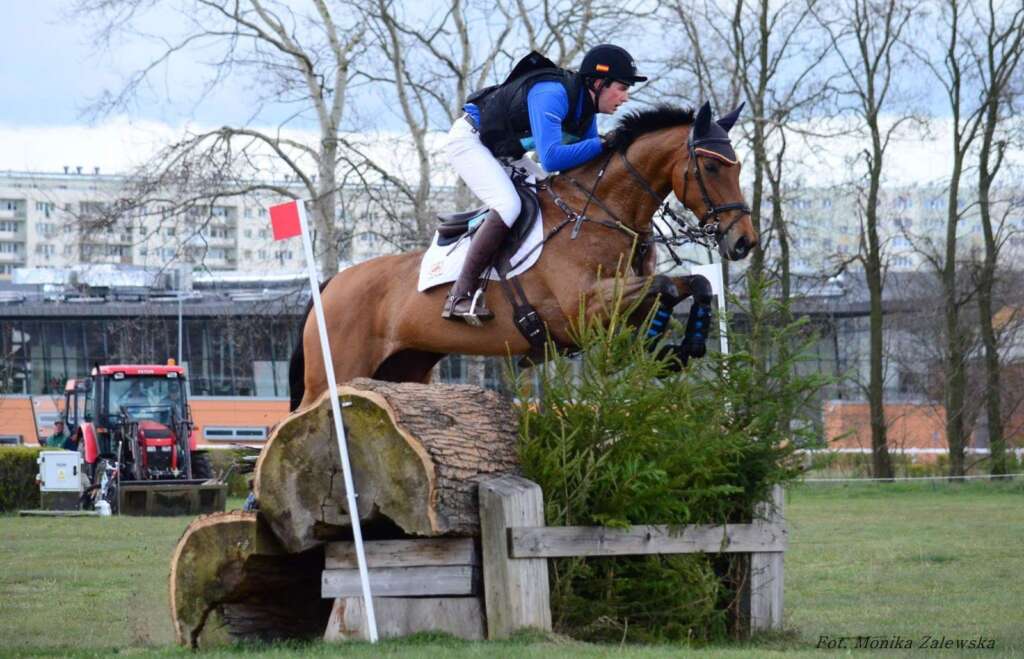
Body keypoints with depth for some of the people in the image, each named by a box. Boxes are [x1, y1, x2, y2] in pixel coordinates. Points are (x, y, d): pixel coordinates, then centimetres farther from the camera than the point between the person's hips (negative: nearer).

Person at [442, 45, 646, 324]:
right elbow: (551, 158, -41)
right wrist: (603, 144, -34)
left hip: (503, 151, 10)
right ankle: (460, 295, -26)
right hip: (469, 140, -10)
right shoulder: (551, 94, -31)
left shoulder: (585, 106, -1)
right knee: (509, 205, -28)